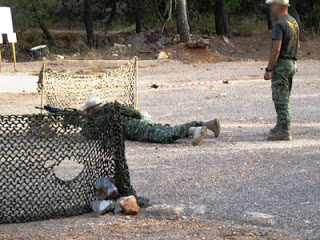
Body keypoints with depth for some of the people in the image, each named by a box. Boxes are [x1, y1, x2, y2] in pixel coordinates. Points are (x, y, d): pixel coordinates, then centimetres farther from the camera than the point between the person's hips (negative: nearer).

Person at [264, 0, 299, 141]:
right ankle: (280, 126, 27)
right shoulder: (294, 22, 13)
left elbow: (276, 49, -21)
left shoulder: (280, 25, -16)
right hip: (292, 63, 9)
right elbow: (297, 46, 21)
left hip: (281, 64, -9)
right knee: (284, 98, 18)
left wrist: (268, 69, -18)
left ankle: (284, 131, -9)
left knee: (280, 99, -7)